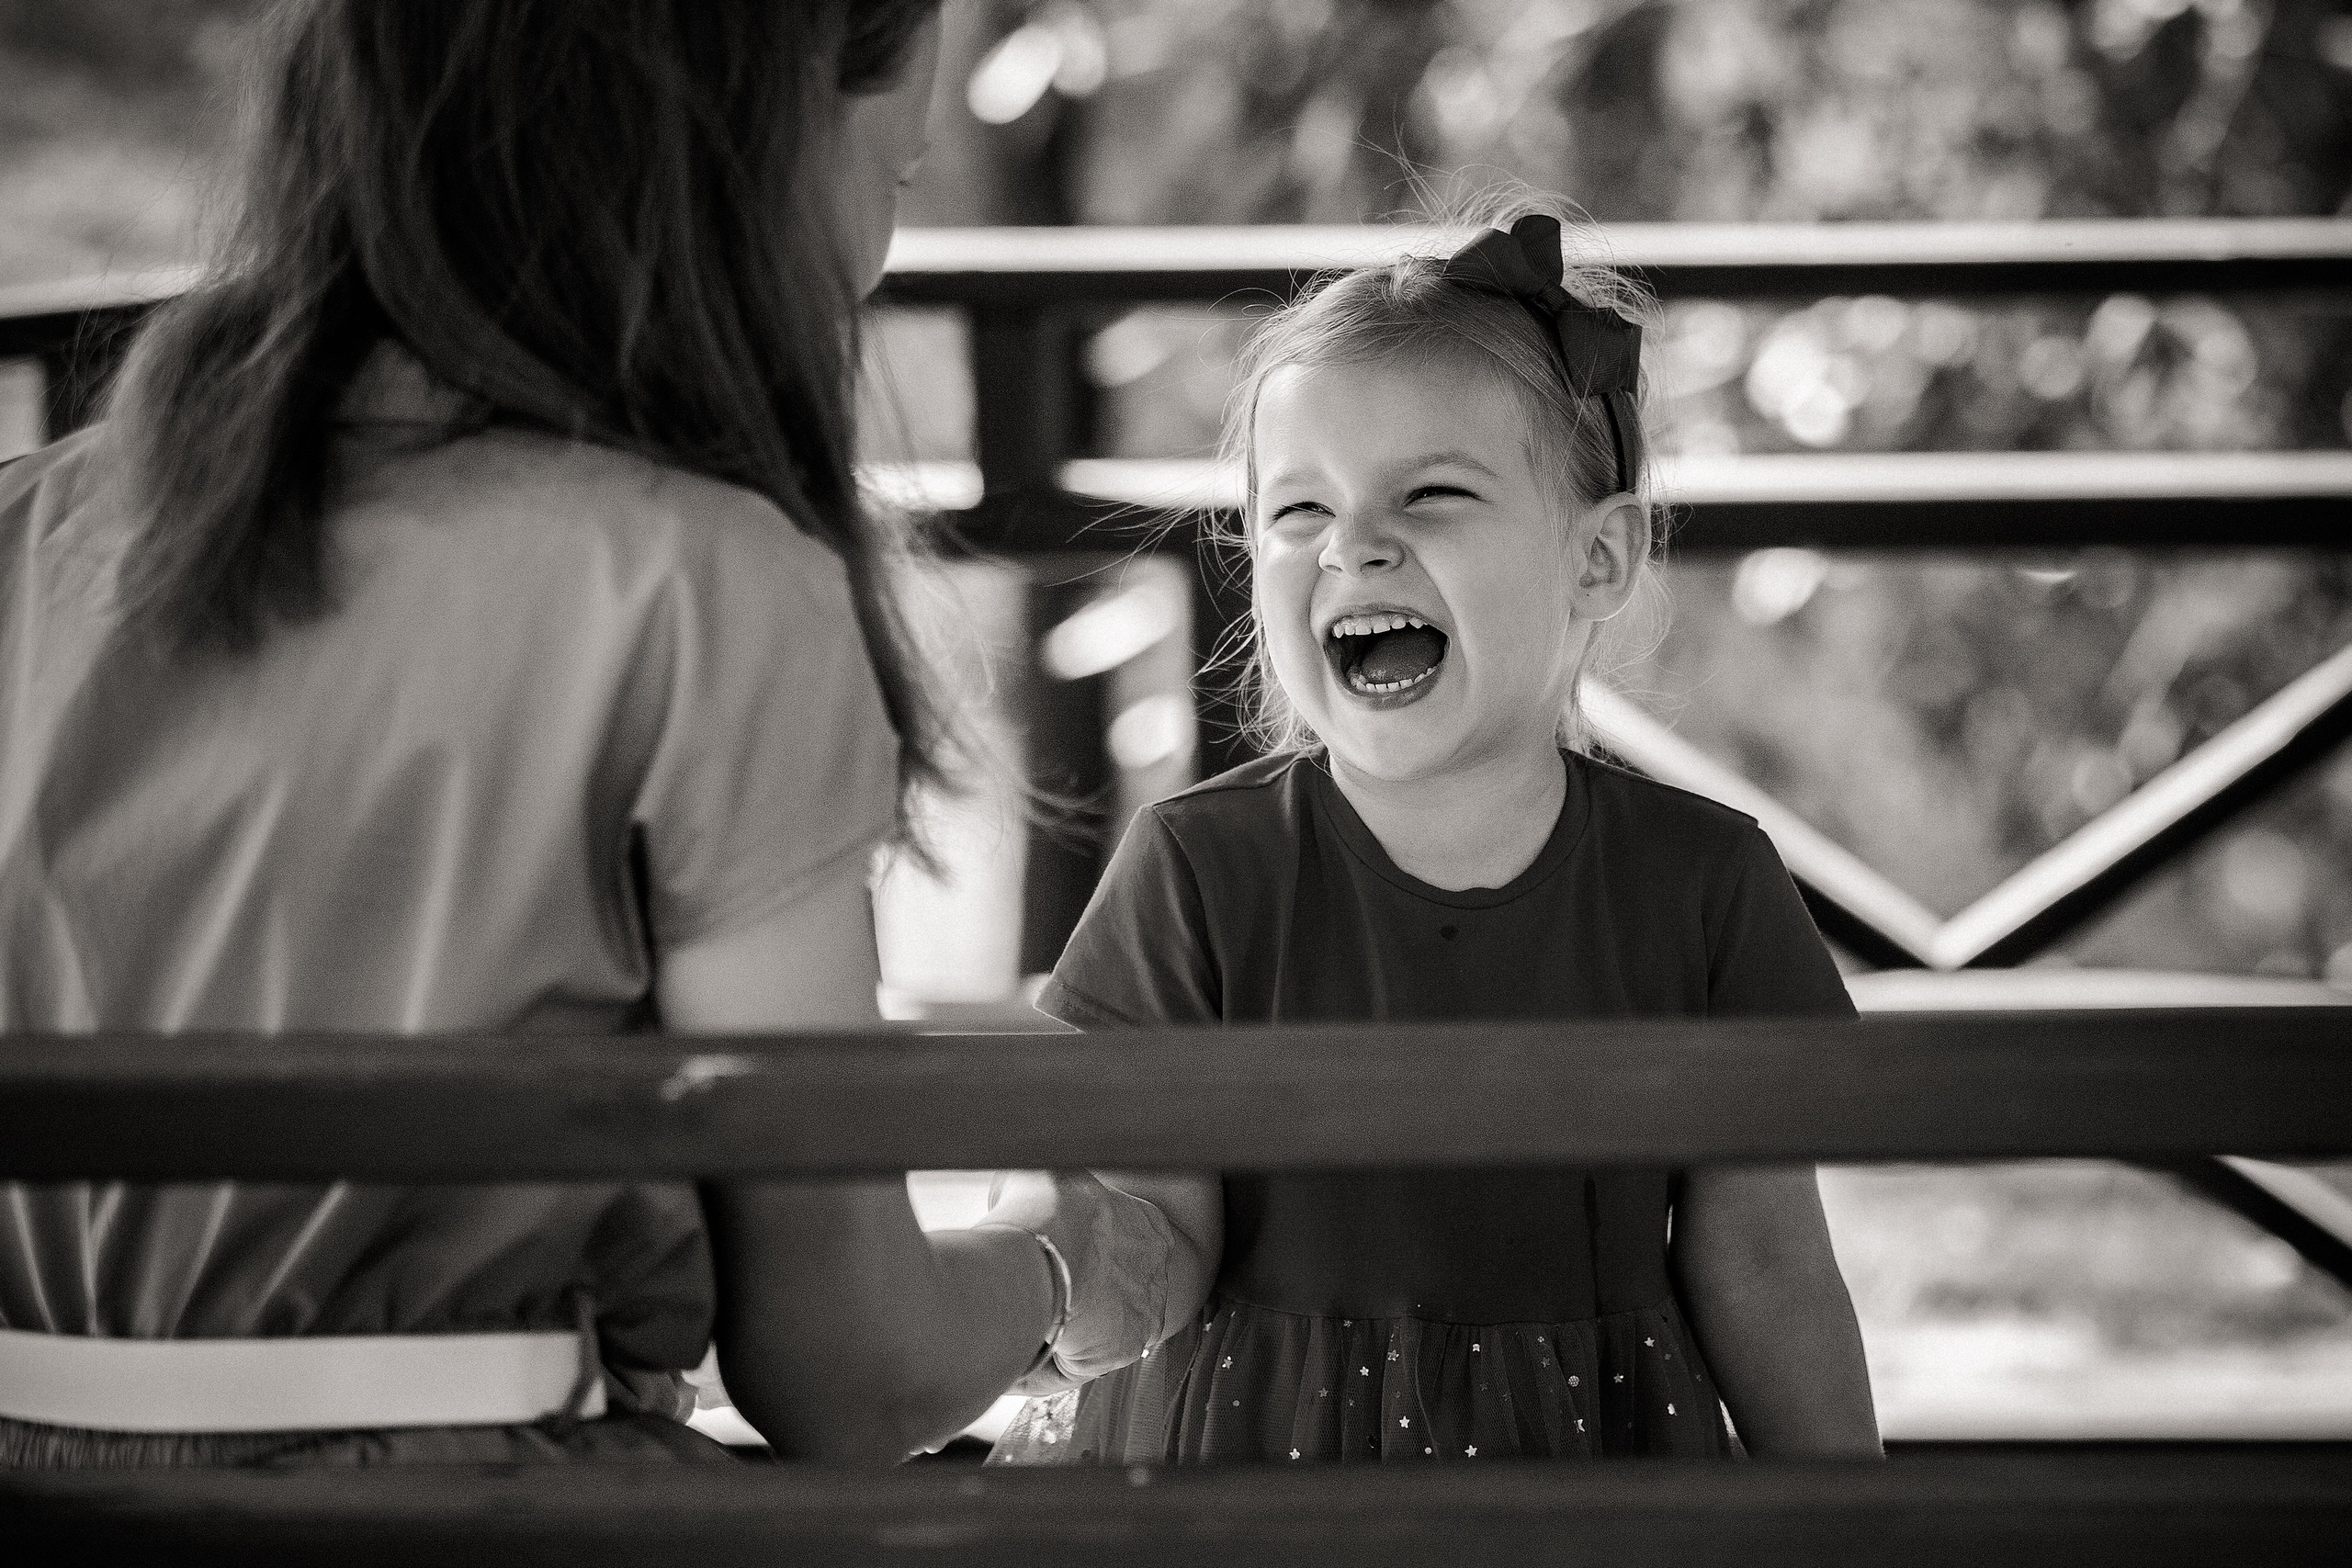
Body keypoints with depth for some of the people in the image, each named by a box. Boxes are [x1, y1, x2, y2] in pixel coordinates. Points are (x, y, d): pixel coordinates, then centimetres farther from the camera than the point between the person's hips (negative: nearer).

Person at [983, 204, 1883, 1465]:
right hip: (1240, 1456, -1)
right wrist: (1073, 1225, -34)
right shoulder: (1200, 871, -10)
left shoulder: (1698, 880, -6)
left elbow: (1759, 1273, 1)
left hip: (1595, 1457, 1)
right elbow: (1149, 1295, -13)